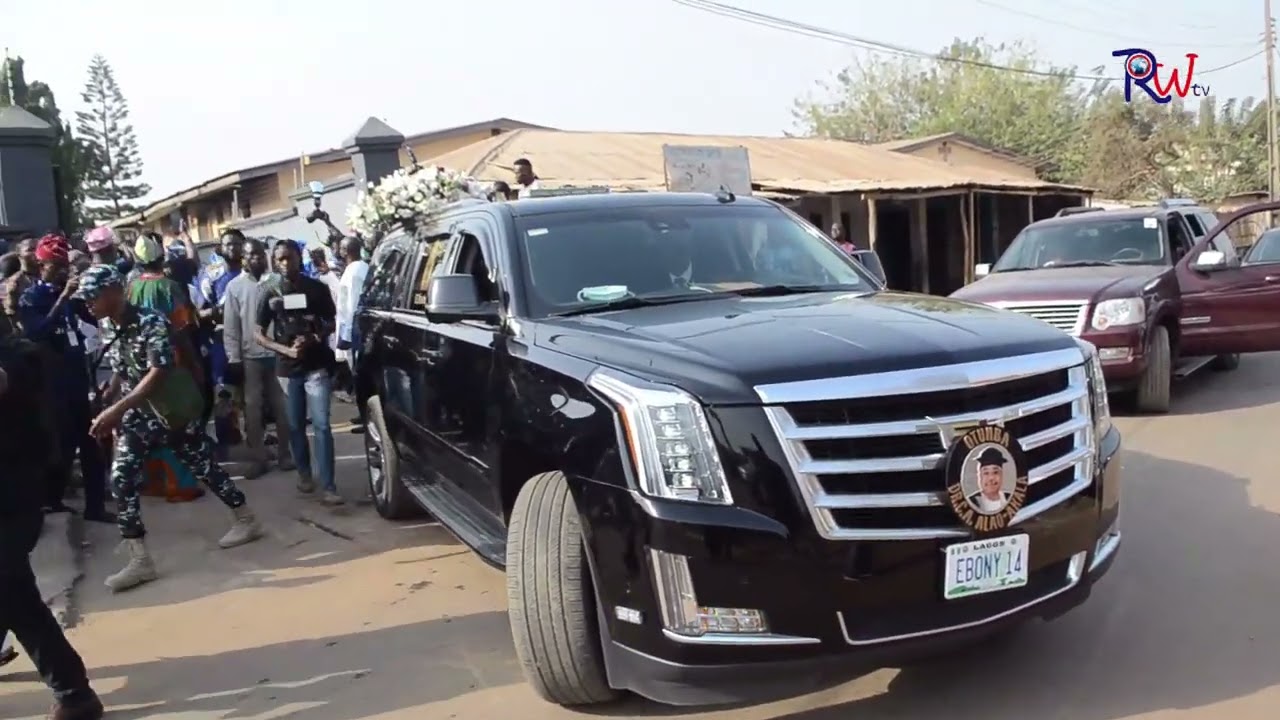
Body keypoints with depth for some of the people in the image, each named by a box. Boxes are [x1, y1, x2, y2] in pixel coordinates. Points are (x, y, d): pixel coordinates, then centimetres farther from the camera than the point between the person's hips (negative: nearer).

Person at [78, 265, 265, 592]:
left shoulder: (150, 322, -21)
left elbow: (158, 373, -28)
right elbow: (119, 371, 12)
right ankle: (140, 560, 0)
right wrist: (105, 405, 3)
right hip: (136, 414, 7)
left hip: (172, 409, -6)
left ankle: (247, 520, 30)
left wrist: (116, 409, -33)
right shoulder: (105, 327, 3)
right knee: (121, 478, -6)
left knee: (203, 465, 7)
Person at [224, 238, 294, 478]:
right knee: (253, 408, 6)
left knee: (282, 406, 6)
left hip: (278, 352, -1)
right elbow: (230, 326, 2)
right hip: (250, 356, 1)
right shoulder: (234, 286, 3)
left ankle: (286, 453, 17)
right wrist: (233, 358, -2)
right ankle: (257, 458, 14)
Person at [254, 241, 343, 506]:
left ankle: (328, 487, -11)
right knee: (296, 426, 11)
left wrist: (315, 339, -12)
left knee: (321, 425, -8)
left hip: (318, 365, -2)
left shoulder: (317, 288, 1)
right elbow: (259, 334, 7)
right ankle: (304, 474, 30)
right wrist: (285, 350, -10)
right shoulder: (271, 296, 3)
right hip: (287, 368, 2)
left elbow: (332, 323, 9)